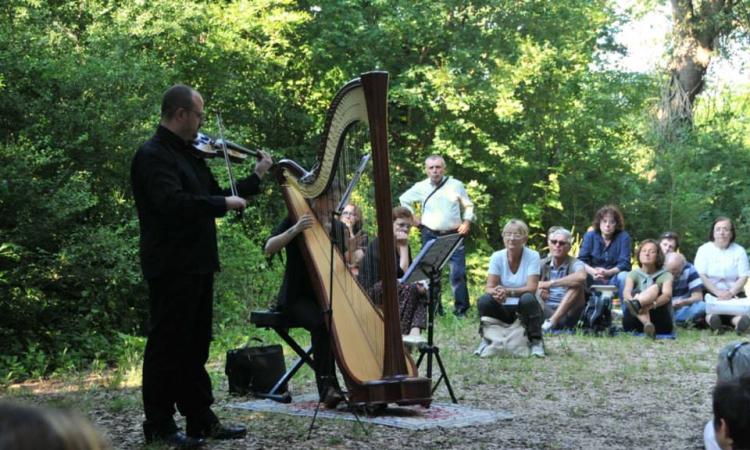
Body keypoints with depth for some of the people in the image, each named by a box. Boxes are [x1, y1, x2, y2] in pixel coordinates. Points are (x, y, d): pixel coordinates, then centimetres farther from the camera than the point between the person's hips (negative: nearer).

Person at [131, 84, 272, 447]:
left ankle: (201, 420, 20)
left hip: (197, 266, 9)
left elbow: (214, 195, 23)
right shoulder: (153, 155, -14)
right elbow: (173, 202, -29)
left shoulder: (188, 154, 15)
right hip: (172, 267, -9)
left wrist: (256, 177, 21)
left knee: (194, 347, 13)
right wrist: (224, 204, -20)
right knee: (167, 346, -2)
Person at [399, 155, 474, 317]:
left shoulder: (456, 185, 4)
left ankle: (461, 309, -2)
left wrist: (467, 222, -2)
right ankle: (434, 309, 12)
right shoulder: (420, 187, 5)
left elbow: (468, 206, 13)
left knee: (458, 273, -8)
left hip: (454, 235, -1)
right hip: (430, 235, 1)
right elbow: (404, 199, 20)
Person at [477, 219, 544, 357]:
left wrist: (507, 291, -35)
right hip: (503, 309, 2)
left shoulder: (532, 256, -10)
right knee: (483, 301, -27)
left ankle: (536, 342, -20)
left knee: (527, 298, -34)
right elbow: (489, 287, -9)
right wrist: (496, 293, -35)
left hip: (524, 309, -2)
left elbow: (531, 288, -19)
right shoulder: (497, 257, -3)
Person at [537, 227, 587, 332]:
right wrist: (538, 285, -21)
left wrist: (551, 283, -23)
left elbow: (581, 277, -26)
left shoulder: (575, 264, -2)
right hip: (546, 311, 2)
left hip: (566, 315, -2)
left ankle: (551, 322, -34)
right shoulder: (543, 264, 10)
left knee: (577, 286, -25)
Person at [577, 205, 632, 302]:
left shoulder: (624, 237, -4)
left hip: (614, 279, -1)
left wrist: (608, 272, -32)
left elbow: (624, 263, -13)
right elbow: (582, 260, -7)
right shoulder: (590, 236, 2)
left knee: (624, 276, -33)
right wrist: (592, 271, -29)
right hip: (593, 280, 1)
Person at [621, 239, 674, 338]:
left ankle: (636, 304, -57)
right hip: (636, 325, 1)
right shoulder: (634, 274, 13)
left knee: (656, 288, -21)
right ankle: (647, 325, -56)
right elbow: (626, 291, -10)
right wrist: (630, 299, -37)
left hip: (660, 322, -1)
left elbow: (667, 295, -15)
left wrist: (652, 304, -38)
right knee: (636, 293, -25)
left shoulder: (665, 275, 8)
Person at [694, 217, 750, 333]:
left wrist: (730, 293, -18)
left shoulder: (739, 251, 7)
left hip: (734, 294, 1)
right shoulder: (704, 249, 4)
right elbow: (701, 275, -6)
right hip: (710, 293, -1)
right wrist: (718, 292, -20)